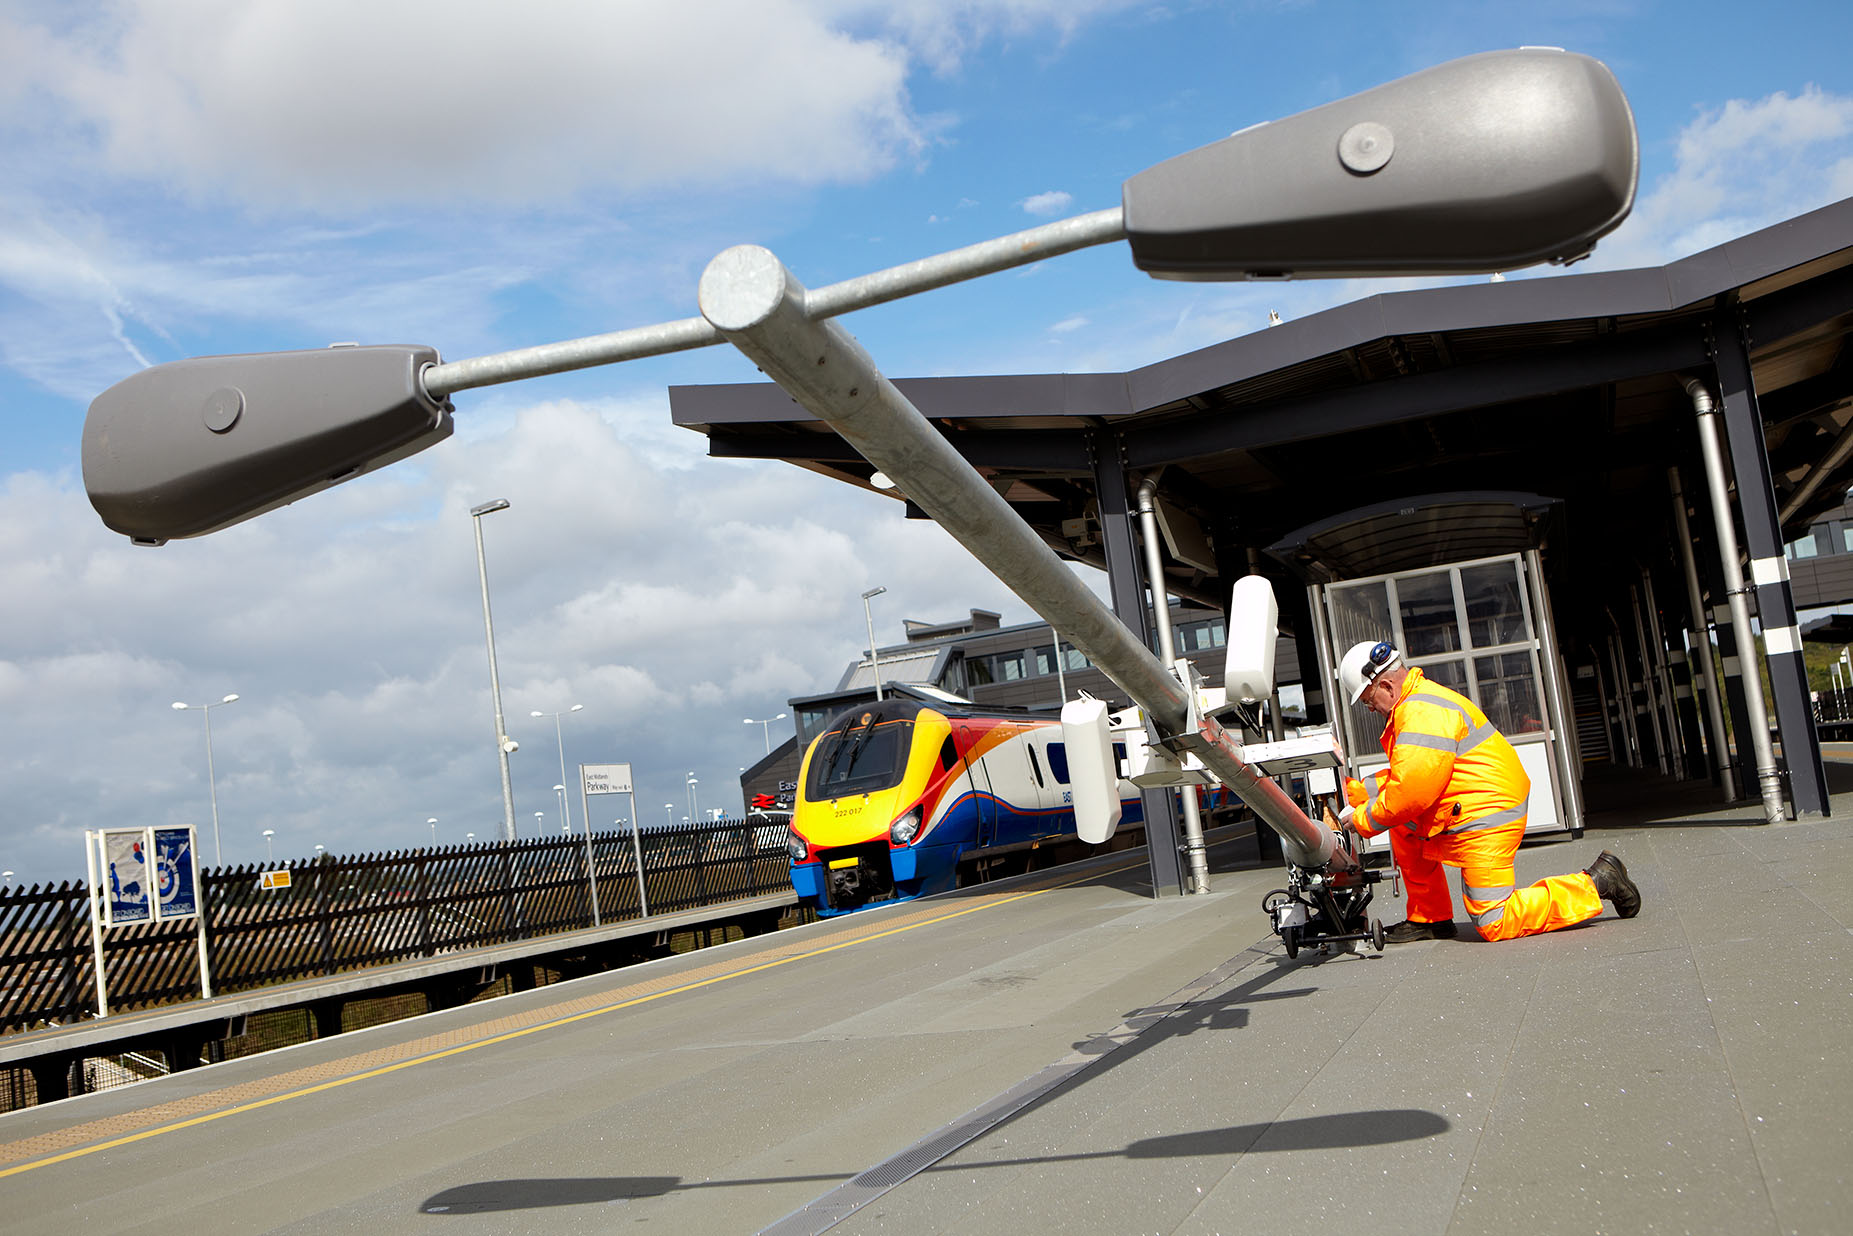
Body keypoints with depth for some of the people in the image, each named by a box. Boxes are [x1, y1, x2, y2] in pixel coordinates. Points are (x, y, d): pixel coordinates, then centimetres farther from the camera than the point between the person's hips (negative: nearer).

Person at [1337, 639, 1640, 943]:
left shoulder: (1422, 712, -19)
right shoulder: (1416, 703, 16)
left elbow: (1412, 791, -23)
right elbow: (1403, 777, 21)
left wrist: (1362, 819, -11)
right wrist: (1355, 791, 12)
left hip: (1484, 821, -11)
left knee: (1495, 925, -9)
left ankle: (1595, 882, -3)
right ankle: (1430, 918, 21)